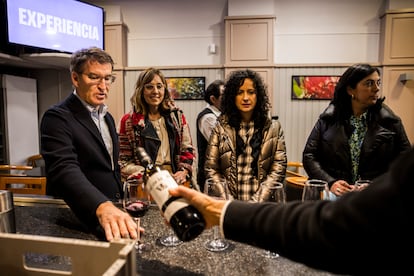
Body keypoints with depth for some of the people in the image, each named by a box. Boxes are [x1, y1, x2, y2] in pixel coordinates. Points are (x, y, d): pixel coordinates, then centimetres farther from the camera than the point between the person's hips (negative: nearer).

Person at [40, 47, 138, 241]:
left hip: (112, 214, 6)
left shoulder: (107, 117, 10)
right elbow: (64, 170, -27)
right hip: (74, 222, -5)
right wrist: (102, 207, -42)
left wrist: (115, 208, 10)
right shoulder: (57, 117, -13)